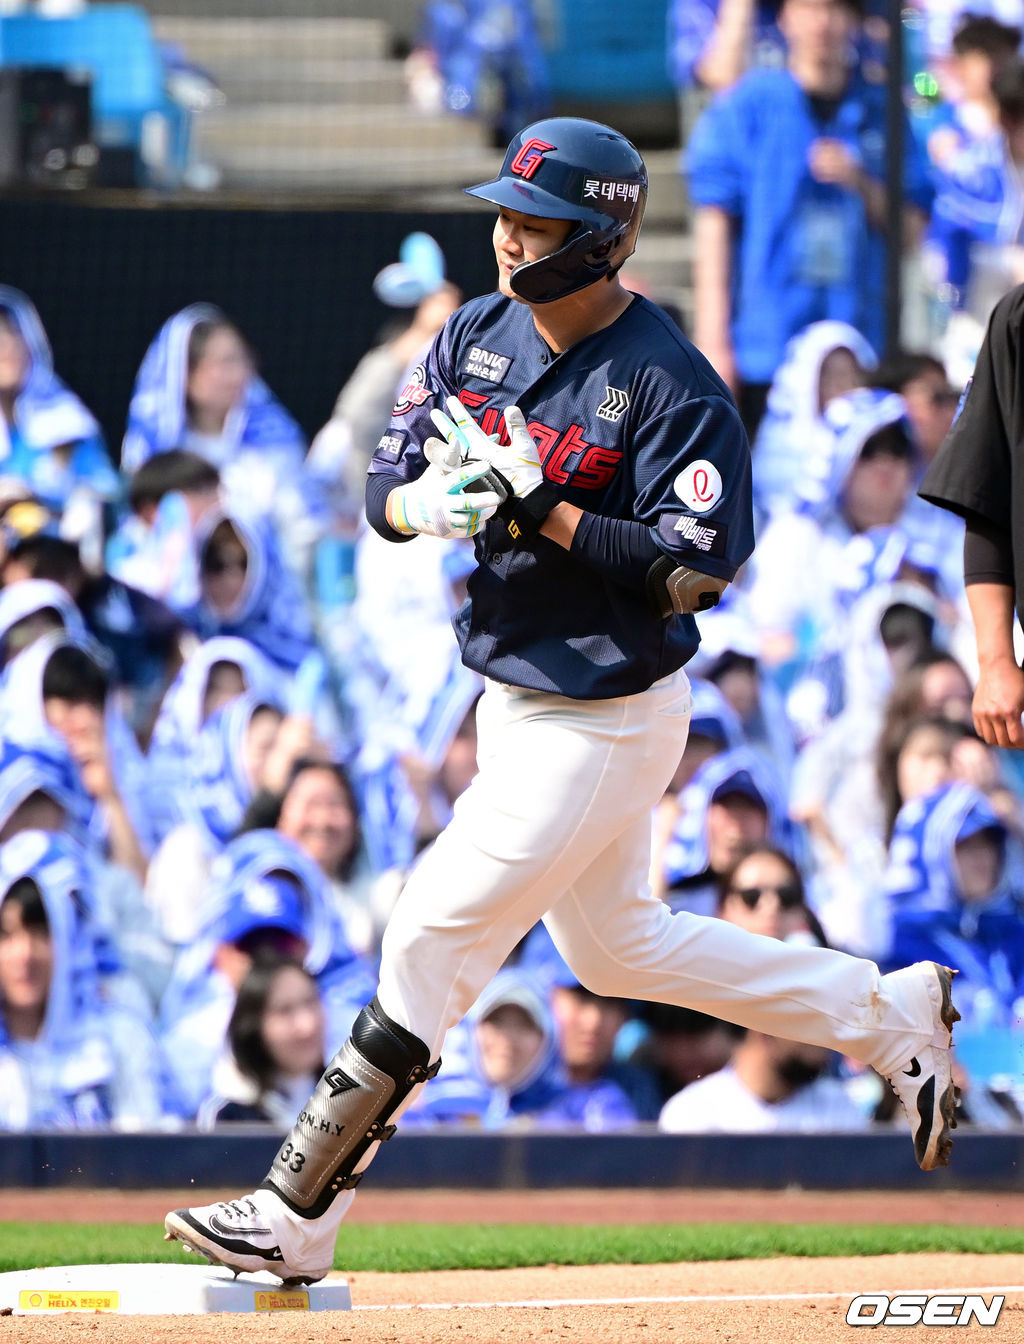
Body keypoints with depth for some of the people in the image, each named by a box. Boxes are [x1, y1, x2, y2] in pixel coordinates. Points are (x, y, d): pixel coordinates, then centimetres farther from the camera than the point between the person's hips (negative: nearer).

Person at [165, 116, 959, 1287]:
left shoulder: (672, 387, -21)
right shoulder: (478, 334, 2)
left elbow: (696, 571, -24)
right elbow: (384, 488, 4)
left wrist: (541, 508, -28)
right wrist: (428, 505, -20)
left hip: (605, 726, -9)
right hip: (514, 701, 9)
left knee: (433, 940, -8)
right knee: (612, 948, 22)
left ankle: (297, 1215, 0)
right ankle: (889, 1016, 35)